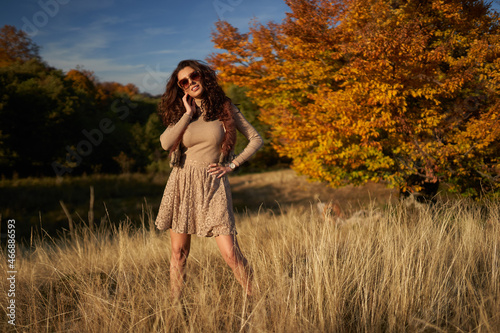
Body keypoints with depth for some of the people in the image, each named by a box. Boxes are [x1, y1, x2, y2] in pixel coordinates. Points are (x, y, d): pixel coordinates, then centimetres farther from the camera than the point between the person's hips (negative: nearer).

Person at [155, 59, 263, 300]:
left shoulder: (224, 108, 3)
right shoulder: (181, 113, 9)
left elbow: (256, 139, 6)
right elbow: (166, 143, -11)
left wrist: (231, 165, -1)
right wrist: (188, 113, -6)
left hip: (213, 185, -2)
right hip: (182, 183, 2)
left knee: (231, 253, -9)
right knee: (179, 253, 5)